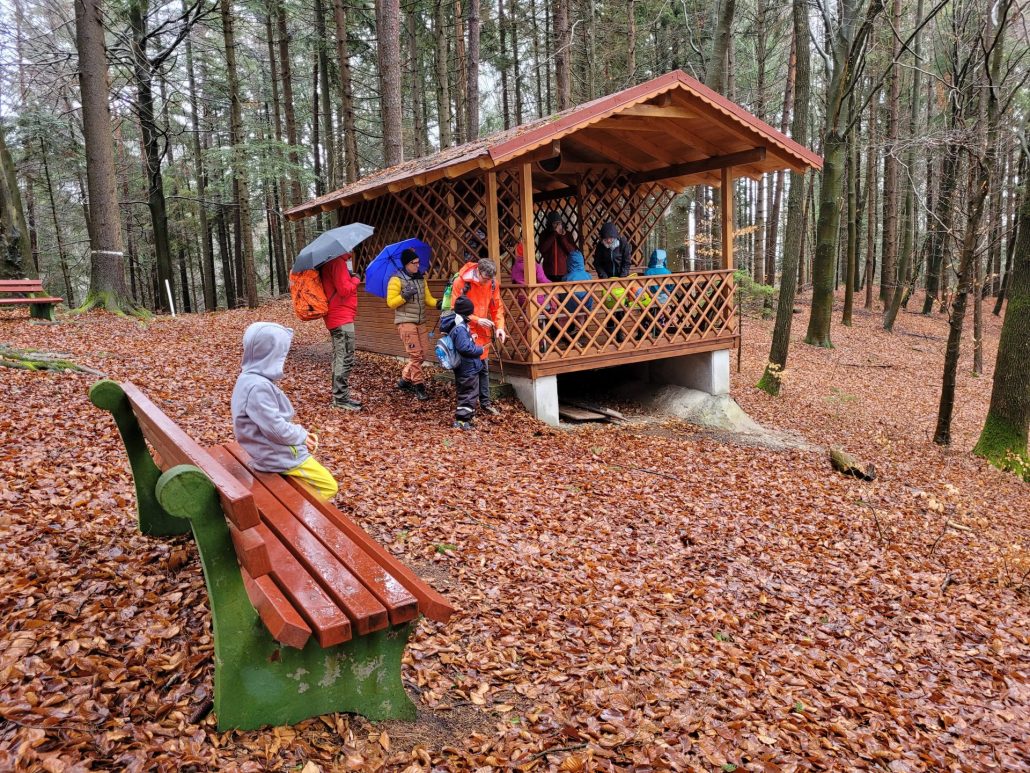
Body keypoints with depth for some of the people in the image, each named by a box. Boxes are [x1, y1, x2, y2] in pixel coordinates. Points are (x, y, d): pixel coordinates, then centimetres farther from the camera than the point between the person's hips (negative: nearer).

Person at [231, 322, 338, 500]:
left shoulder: (249, 379, 5)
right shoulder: (258, 387, -28)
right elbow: (277, 429, -26)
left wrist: (301, 434, 4)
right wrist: (302, 435, -9)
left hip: (272, 450, 10)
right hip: (278, 456, -10)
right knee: (329, 487, -2)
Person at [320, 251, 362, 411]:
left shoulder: (329, 263, 17)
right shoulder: (338, 262, -14)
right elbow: (344, 290, -21)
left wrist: (349, 278, 4)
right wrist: (355, 280, -5)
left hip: (336, 318, 11)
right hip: (342, 319, -11)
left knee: (339, 358, 15)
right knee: (346, 359, -10)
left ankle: (339, 394, 22)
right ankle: (341, 398, -8)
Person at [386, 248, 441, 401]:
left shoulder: (421, 279, 13)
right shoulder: (396, 280, -7)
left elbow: (428, 299, 11)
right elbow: (390, 302, -9)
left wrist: (438, 303, -8)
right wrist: (405, 296, -22)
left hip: (419, 323, 7)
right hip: (406, 322, -7)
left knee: (421, 355, 10)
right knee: (415, 355, -9)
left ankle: (404, 380, 26)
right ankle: (419, 386, -2)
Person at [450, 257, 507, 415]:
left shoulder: (492, 283, -3)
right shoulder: (460, 283, -16)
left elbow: (497, 307, 4)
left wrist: (499, 326, -10)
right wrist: (477, 320, -21)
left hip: (483, 333, 5)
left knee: (484, 368, 13)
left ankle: (485, 403, 24)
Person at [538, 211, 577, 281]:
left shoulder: (567, 235, 8)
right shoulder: (545, 235, 5)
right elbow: (542, 249, -13)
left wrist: (562, 237, -10)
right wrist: (554, 234, -12)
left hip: (564, 273, 1)